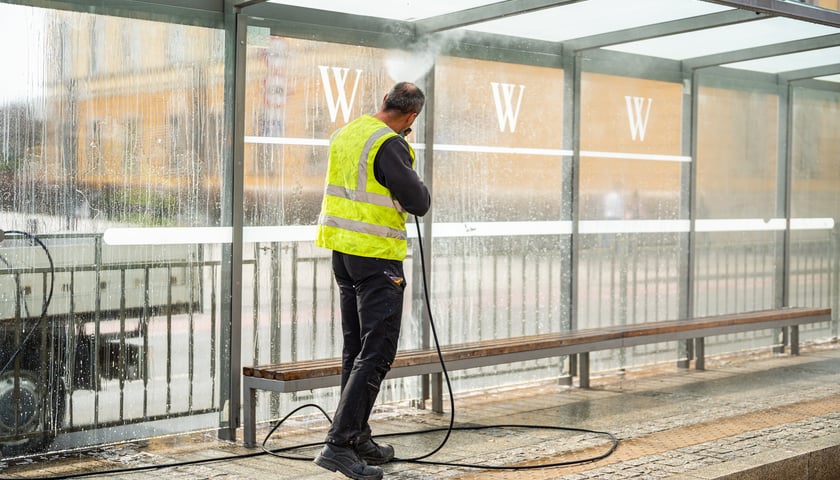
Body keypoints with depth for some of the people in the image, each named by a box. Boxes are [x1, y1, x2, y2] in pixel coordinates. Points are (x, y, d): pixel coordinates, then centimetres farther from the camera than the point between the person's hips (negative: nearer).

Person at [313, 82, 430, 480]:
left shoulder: (346, 133, 9)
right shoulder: (389, 144, -17)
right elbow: (419, 203, -15)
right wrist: (416, 186, 6)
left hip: (342, 250, 9)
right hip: (376, 256, -9)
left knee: (356, 349, 15)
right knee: (376, 354, -7)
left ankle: (357, 439, 23)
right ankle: (339, 443, -12)